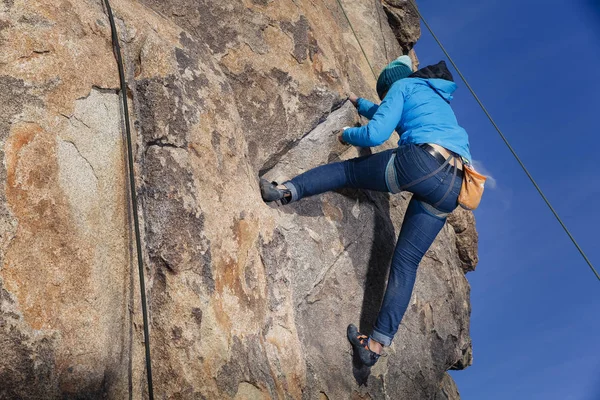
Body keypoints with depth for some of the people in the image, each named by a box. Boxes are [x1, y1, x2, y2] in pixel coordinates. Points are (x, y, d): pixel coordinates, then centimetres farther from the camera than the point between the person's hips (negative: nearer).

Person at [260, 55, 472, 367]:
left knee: (348, 170, 14)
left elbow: (376, 133, 1)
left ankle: (286, 190, -4)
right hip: (451, 188, 7)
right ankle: (377, 344, 7)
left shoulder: (403, 86, 15)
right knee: (406, 261, 8)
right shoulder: (438, 100, 39)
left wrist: (347, 135, 20)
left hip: (422, 162, -7)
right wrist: (359, 103, 67)